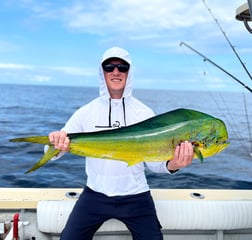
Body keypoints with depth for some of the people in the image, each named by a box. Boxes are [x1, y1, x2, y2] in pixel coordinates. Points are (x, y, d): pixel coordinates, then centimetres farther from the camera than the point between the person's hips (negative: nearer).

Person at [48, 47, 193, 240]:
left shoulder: (145, 113, -4)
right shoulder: (86, 112, -3)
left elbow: (152, 160, -2)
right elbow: (51, 151, -4)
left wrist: (172, 165, -24)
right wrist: (57, 144, -28)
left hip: (135, 196, 0)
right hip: (95, 194, 1)